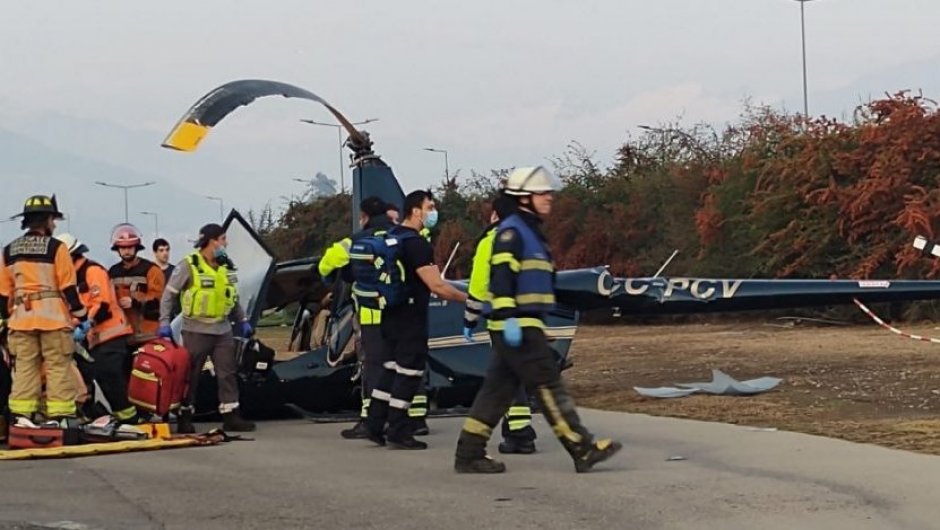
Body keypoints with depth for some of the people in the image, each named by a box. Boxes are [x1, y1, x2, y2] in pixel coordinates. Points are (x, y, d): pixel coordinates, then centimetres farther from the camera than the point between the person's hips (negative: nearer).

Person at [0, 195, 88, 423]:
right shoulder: (55, 247, -6)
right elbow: (68, 287, -7)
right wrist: (82, 316, 0)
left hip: (21, 318, 5)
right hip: (52, 317, -5)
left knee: (24, 367, 9)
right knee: (58, 368, -2)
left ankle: (21, 416, 6)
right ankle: (60, 416, -5)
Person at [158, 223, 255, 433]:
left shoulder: (226, 266, 9)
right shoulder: (189, 265, -10)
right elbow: (169, 294, -7)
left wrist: (242, 320, 14)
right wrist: (164, 323, -13)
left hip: (223, 331, 5)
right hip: (196, 330, -5)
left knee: (227, 374, 2)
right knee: (190, 376, 2)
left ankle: (231, 416, 6)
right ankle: (184, 418, 10)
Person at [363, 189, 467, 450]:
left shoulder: (392, 236, 10)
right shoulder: (417, 245, -19)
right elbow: (437, 286, -23)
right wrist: (467, 298, -15)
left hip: (391, 314, 9)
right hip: (411, 318, -9)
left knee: (391, 367, 14)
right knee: (409, 372, -2)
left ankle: (375, 425, 16)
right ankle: (398, 432, 0)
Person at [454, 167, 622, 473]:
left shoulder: (531, 232, 22)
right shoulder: (511, 231, -10)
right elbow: (501, 276, -19)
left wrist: (537, 326, 28)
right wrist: (508, 317, -26)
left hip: (525, 324, 10)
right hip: (515, 324, -10)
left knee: (499, 388, 9)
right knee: (549, 385, -8)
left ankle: (469, 454, 11)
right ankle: (583, 450, -8)